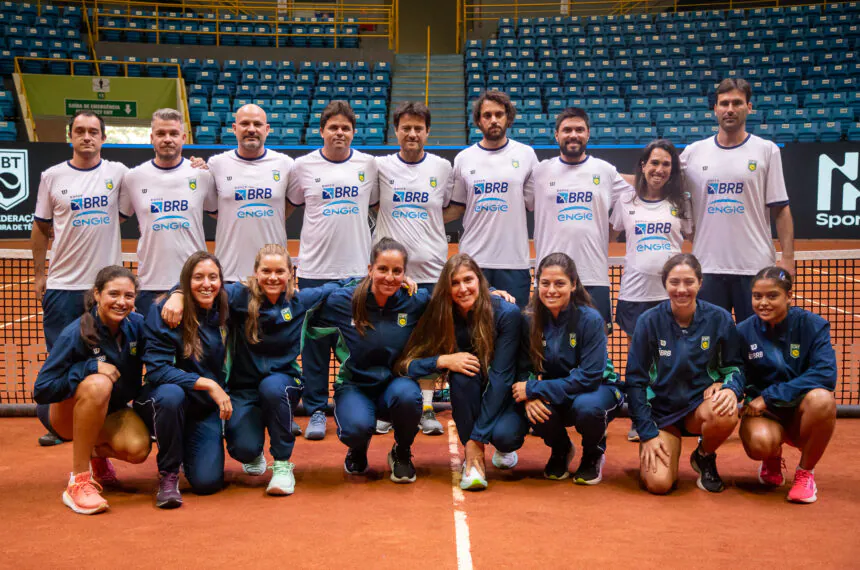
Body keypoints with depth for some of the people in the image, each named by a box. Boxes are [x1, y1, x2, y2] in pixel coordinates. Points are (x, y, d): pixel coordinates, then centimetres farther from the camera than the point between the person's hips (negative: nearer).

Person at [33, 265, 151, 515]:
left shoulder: (136, 325, -11)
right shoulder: (75, 335, -24)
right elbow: (41, 391, -24)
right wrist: (90, 367, -33)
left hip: (111, 411, 4)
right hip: (66, 413, -4)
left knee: (138, 449, -27)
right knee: (98, 384, -38)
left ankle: (97, 453, 13)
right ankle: (78, 481, -27)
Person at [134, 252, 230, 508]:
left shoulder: (224, 313, -5)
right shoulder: (164, 311, -16)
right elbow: (156, 370, -21)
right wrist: (207, 384, -27)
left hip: (205, 409, 3)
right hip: (164, 402, -3)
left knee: (207, 482, -13)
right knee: (170, 395, -38)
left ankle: (189, 450, 24)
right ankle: (168, 474, -15)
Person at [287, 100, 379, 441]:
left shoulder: (368, 165, 6)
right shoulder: (303, 166, 3)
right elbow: (289, 206, 13)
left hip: (357, 269, 1)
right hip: (314, 270, -1)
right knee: (315, 342, 3)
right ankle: (316, 410, 14)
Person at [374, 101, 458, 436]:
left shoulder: (443, 167, 5)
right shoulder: (379, 166, 3)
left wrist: (429, 223, 1)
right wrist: (394, 222, 1)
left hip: (430, 267, 0)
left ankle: (427, 409, 13)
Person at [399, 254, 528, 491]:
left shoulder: (507, 313, -22)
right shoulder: (441, 315, -12)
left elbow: (501, 377, -25)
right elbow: (407, 364, -14)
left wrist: (476, 438, -28)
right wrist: (444, 360, -33)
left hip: (507, 394, -2)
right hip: (470, 399, 2)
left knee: (504, 435, -34)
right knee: (463, 373, -32)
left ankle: (505, 449, 6)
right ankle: (472, 460, -18)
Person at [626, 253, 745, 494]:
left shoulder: (719, 318, -8)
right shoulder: (650, 321, -10)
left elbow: (734, 366, 3)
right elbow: (635, 379, -6)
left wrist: (731, 389, -21)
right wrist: (647, 433, -10)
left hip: (700, 403, 1)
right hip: (660, 409, -1)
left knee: (726, 415, -35)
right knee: (658, 483, -21)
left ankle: (704, 456, 1)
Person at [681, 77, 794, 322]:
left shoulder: (767, 150, 3)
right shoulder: (694, 152, 8)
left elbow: (780, 209, 0)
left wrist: (787, 257, -7)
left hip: (755, 266, -2)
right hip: (707, 266, 2)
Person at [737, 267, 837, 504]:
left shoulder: (812, 325, -9)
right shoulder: (744, 331, -4)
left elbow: (825, 375, -21)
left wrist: (769, 396, -24)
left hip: (801, 413, 0)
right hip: (764, 414, 1)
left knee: (821, 398, -35)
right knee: (759, 442, -34)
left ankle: (805, 472, -7)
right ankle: (772, 458, 10)